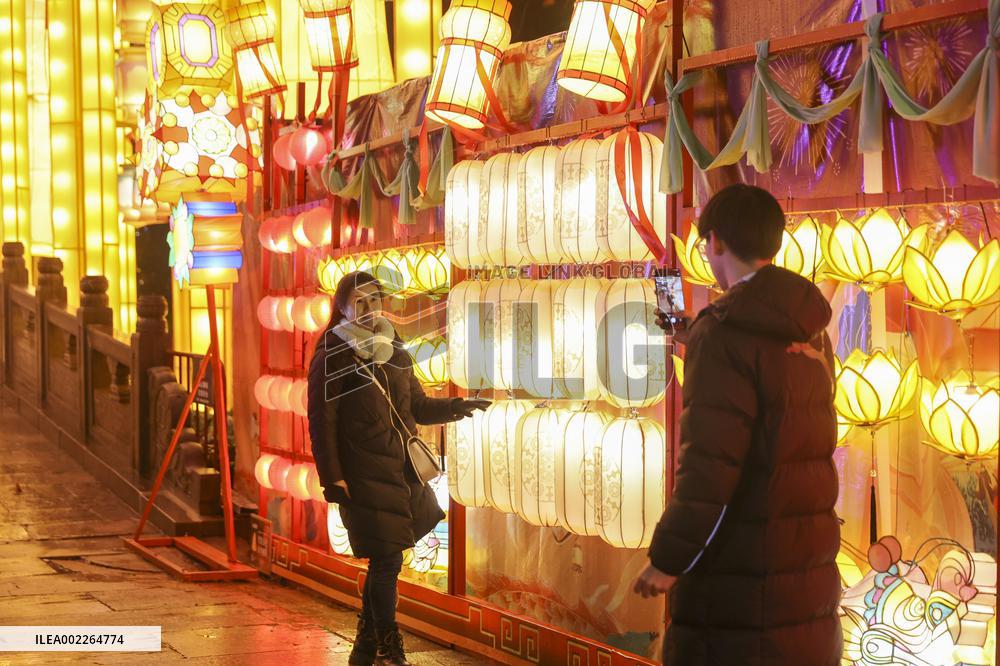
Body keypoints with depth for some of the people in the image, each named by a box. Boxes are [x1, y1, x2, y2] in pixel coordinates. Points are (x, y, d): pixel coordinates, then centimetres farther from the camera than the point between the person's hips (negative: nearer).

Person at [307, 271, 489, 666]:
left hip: (401, 472, 7)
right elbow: (322, 422, -10)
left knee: (383, 562, 12)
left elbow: (417, 406, 19)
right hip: (364, 477, -7)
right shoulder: (333, 356, -7)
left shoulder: (393, 351, 13)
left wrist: (456, 408, 1)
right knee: (386, 561, -6)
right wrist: (332, 477, -15)